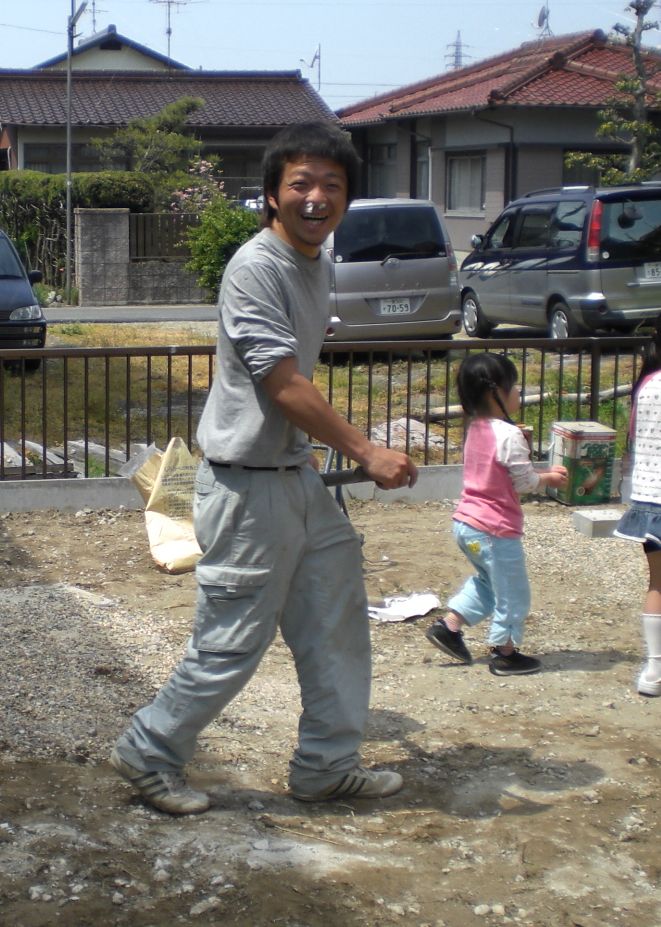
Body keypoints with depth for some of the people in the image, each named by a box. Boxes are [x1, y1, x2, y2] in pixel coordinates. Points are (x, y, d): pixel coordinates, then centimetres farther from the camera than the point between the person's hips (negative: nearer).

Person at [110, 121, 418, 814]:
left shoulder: (318, 263, 10)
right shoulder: (254, 268, -19)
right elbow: (285, 387, -23)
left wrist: (350, 455, 21)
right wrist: (367, 452, -21)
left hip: (298, 474, 9)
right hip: (247, 487, -9)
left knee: (337, 621, 13)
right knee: (233, 642, 0)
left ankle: (326, 766, 27)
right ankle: (149, 753, 20)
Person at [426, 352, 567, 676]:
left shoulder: (475, 429, 7)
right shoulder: (509, 435, -21)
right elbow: (524, 482, -15)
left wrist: (542, 472, 13)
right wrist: (547, 478, 4)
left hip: (465, 523, 9)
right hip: (495, 530, -9)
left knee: (487, 580, 28)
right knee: (512, 593, 9)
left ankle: (448, 625, 24)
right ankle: (504, 653, 20)